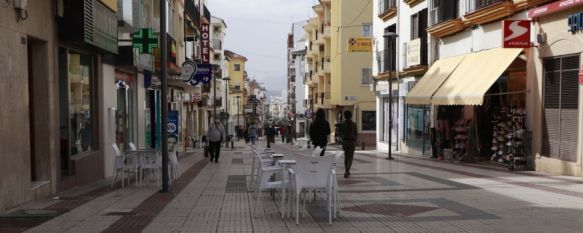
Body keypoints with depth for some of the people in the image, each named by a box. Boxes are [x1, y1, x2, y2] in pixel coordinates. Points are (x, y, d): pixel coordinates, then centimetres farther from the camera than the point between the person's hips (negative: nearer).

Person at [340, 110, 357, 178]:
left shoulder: (343, 124, -3)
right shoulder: (353, 124, -10)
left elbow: (341, 134, 2)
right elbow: (356, 134, -5)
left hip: (344, 141, 3)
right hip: (352, 141, -3)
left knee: (346, 156, 17)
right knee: (350, 157, 2)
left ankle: (347, 171, 19)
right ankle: (347, 170, -18)